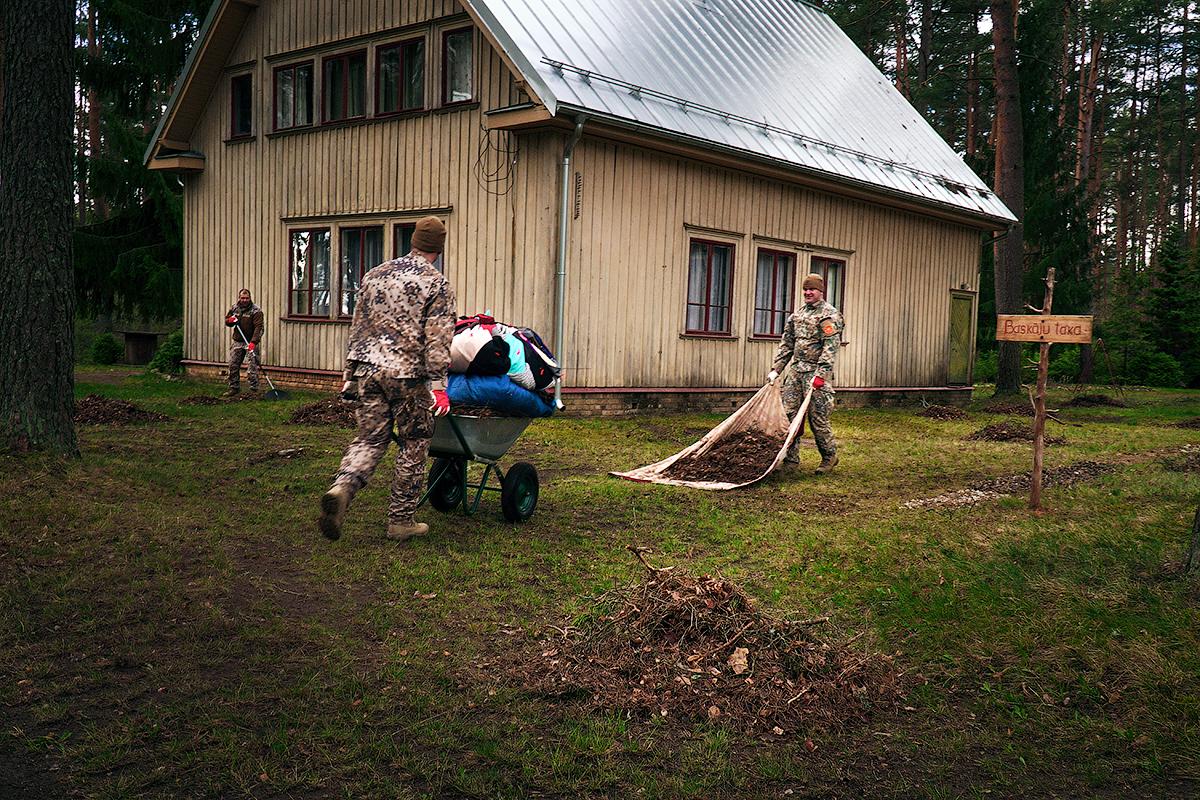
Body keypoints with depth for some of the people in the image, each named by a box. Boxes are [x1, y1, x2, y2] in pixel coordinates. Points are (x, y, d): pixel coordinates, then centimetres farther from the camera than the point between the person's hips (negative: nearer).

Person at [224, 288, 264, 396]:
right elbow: (226, 320, 20)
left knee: (252, 367, -8)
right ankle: (234, 388, 23)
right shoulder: (234, 308, 6)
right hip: (237, 342, 6)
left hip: (250, 342, -6)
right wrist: (230, 320, -6)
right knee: (233, 366, 10)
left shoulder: (256, 311, -13)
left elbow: (258, 328, -21)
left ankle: (254, 390, -1)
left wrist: (253, 342, -33)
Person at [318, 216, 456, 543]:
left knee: (369, 439, 10)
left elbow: (357, 329, 16)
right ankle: (401, 521, 13)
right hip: (408, 373, -5)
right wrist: (438, 385, -12)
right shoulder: (437, 284, -3)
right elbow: (437, 341, -11)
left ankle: (341, 489, -18)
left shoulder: (376, 275, 14)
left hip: (369, 368, 5)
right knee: (413, 446, 8)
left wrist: (350, 374, 21)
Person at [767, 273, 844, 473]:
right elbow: (786, 344, 18)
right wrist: (776, 369, 12)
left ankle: (829, 456, 14)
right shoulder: (797, 313, 15)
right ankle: (790, 457, 11)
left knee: (818, 417, -3)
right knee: (789, 413, 3)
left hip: (816, 371, -7)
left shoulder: (829, 315, -7)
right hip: (795, 369, 7)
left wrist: (820, 374, -25)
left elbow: (831, 347, -16)